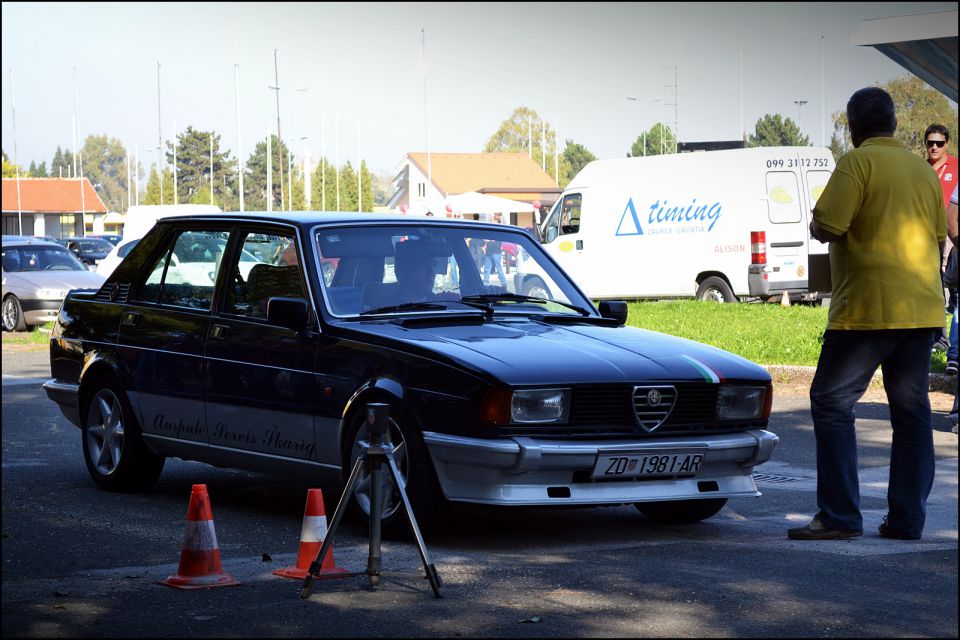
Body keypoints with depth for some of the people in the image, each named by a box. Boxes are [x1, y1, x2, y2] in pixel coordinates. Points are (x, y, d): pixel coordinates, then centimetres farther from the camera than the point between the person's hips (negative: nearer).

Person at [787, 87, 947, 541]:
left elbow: (824, 227, -15)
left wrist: (818, 224, 6)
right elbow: (940, 234, 19)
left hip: (869, 310, -7)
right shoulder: (924, 169, 13)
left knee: (832, 403, -1)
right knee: (912, 410, 9)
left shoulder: (858, 163, -9)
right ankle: (907, 518, 8)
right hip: (923, 309, 7)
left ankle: (839, 515, -6)